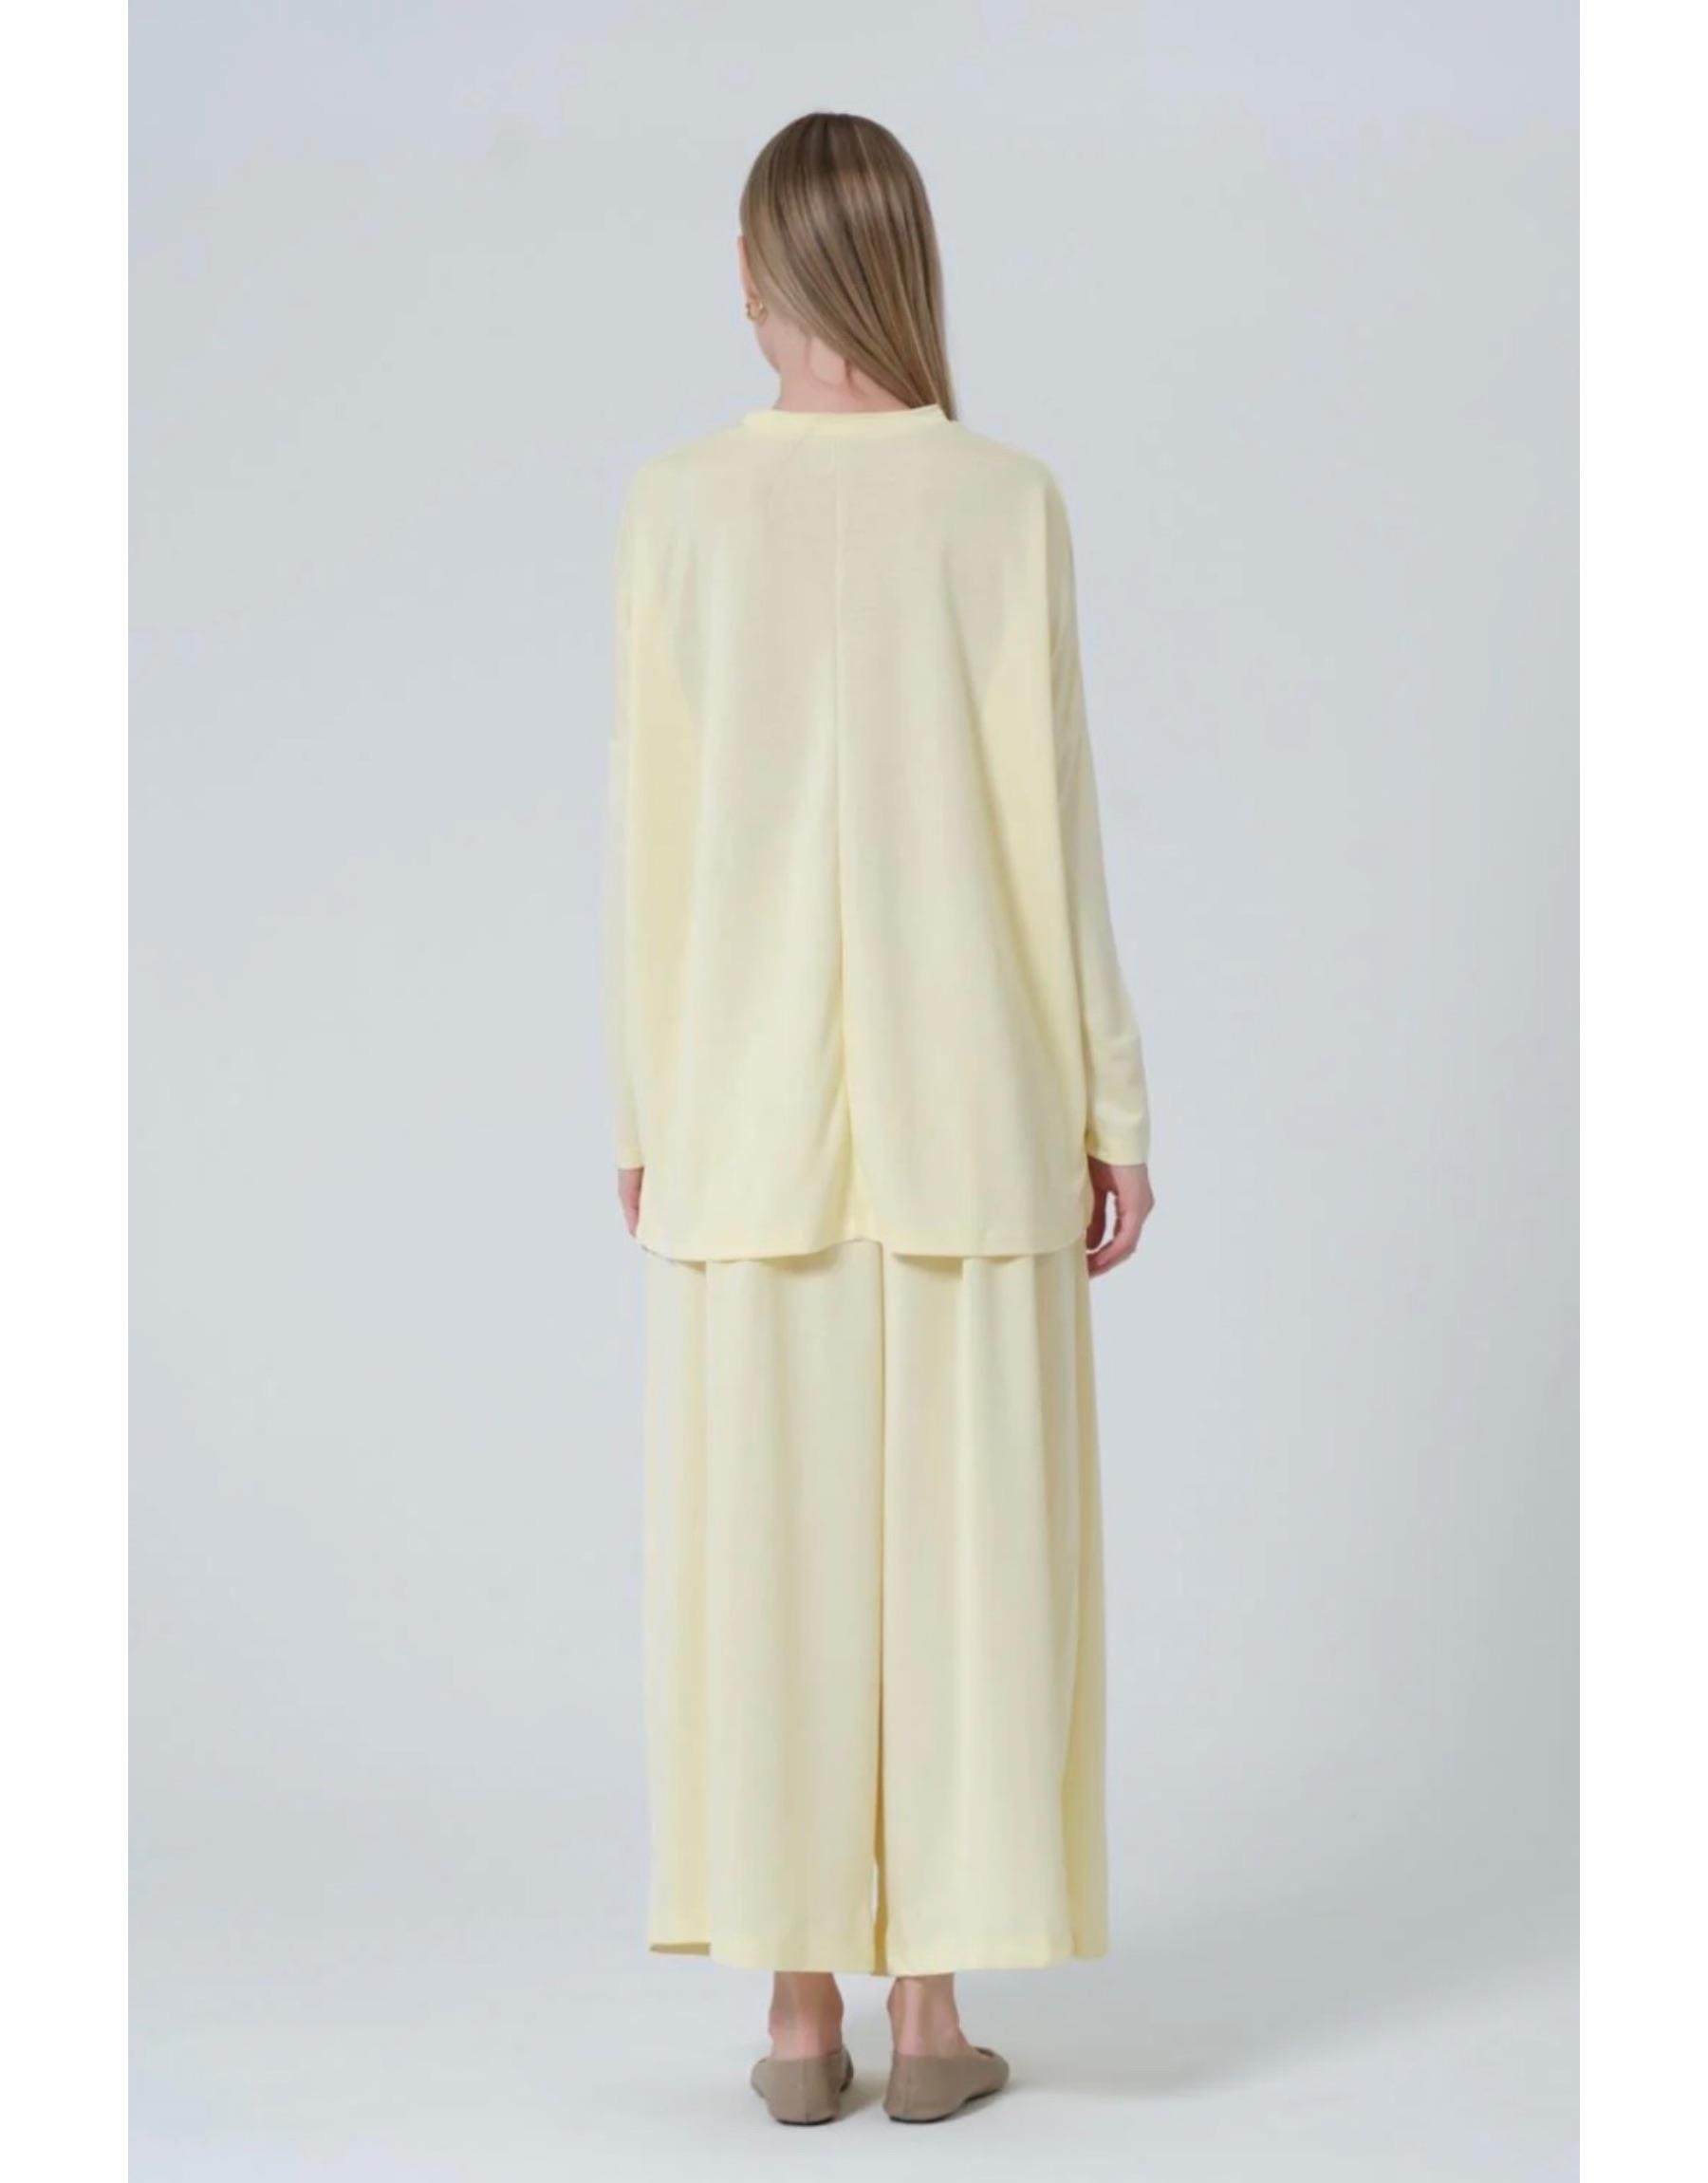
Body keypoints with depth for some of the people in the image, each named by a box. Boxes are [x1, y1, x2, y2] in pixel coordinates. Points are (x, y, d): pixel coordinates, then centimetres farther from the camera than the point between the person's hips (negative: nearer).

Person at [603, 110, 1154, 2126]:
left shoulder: (682, 505, -2)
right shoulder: (1002, 500, -5)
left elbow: (651, 830, -1)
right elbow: (1049, 819, -4)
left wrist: (645, 1107, 9)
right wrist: (1107, 1103, 3)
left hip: (751, 1109, 1)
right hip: (967, 1102, -1)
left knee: (766, 1543, 7)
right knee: (961, 1541, 6)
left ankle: (800, 2008, 11)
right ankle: (930, 2006, 10)